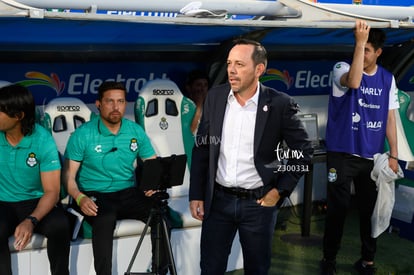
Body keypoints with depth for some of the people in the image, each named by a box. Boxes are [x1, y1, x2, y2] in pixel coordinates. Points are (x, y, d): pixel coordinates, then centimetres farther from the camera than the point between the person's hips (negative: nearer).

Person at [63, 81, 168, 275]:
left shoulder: (136, 131, 6)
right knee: (105, 221, -37)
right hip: (95, 195, -3)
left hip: (129, 193, 3)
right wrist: (80, 198, -24)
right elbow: (69, 175, -5)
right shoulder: (82, 135, -4)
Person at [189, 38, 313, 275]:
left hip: (258, 202, -2)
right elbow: (202, 149, 5)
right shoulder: (215, 97, -1)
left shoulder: (280, 104, -11)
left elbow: (304, 151, -3)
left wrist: (279, 191, -6)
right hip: (218, 200, 3)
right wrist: (196, 195, 3)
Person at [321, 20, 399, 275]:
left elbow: (390, 119, 8)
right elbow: (353, 82, -31)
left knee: (371, 209, 9)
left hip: (372, 156, 3)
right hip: (342, 154, -3)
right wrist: (359, 41, -32)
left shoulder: (388, 79, 5)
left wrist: (394, 155, 4)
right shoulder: (342, 68, -6)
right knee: (338, 208, 2)